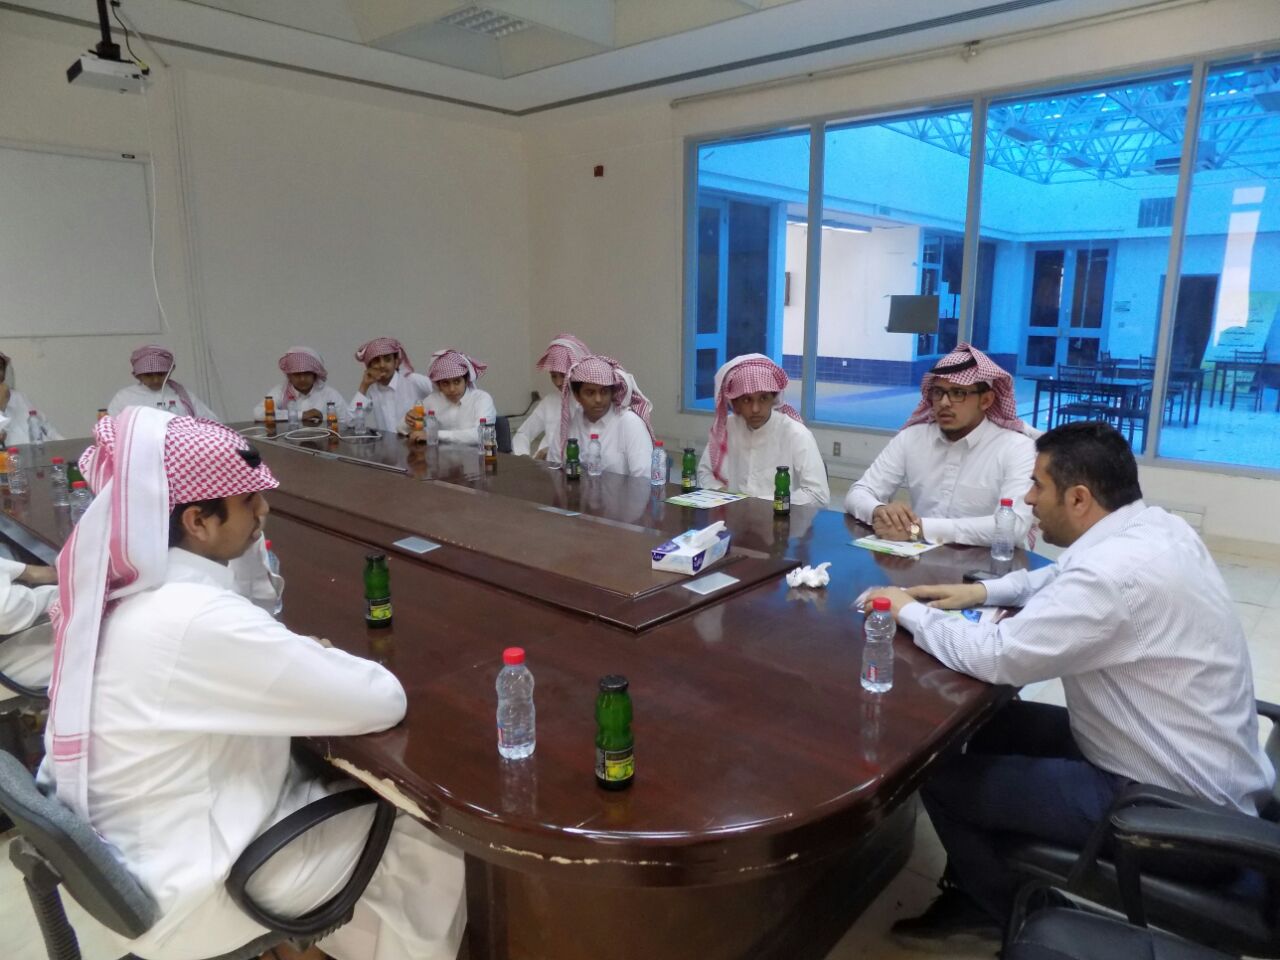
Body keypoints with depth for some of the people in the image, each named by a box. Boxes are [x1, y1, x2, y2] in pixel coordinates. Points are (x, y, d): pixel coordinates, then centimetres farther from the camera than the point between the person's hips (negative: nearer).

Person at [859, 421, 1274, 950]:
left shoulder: (1118, 569, -31)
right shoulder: (1152, 526, 0)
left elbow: (994, 657, -28)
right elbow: (1061, 578, 19)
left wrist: (909, 610, -12)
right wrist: (982, 590, 5)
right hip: (1194, 762, 10)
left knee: (942, 778, -5)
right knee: (992, 725, 19)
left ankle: (1016, 916, 22)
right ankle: (982, 887, 30)